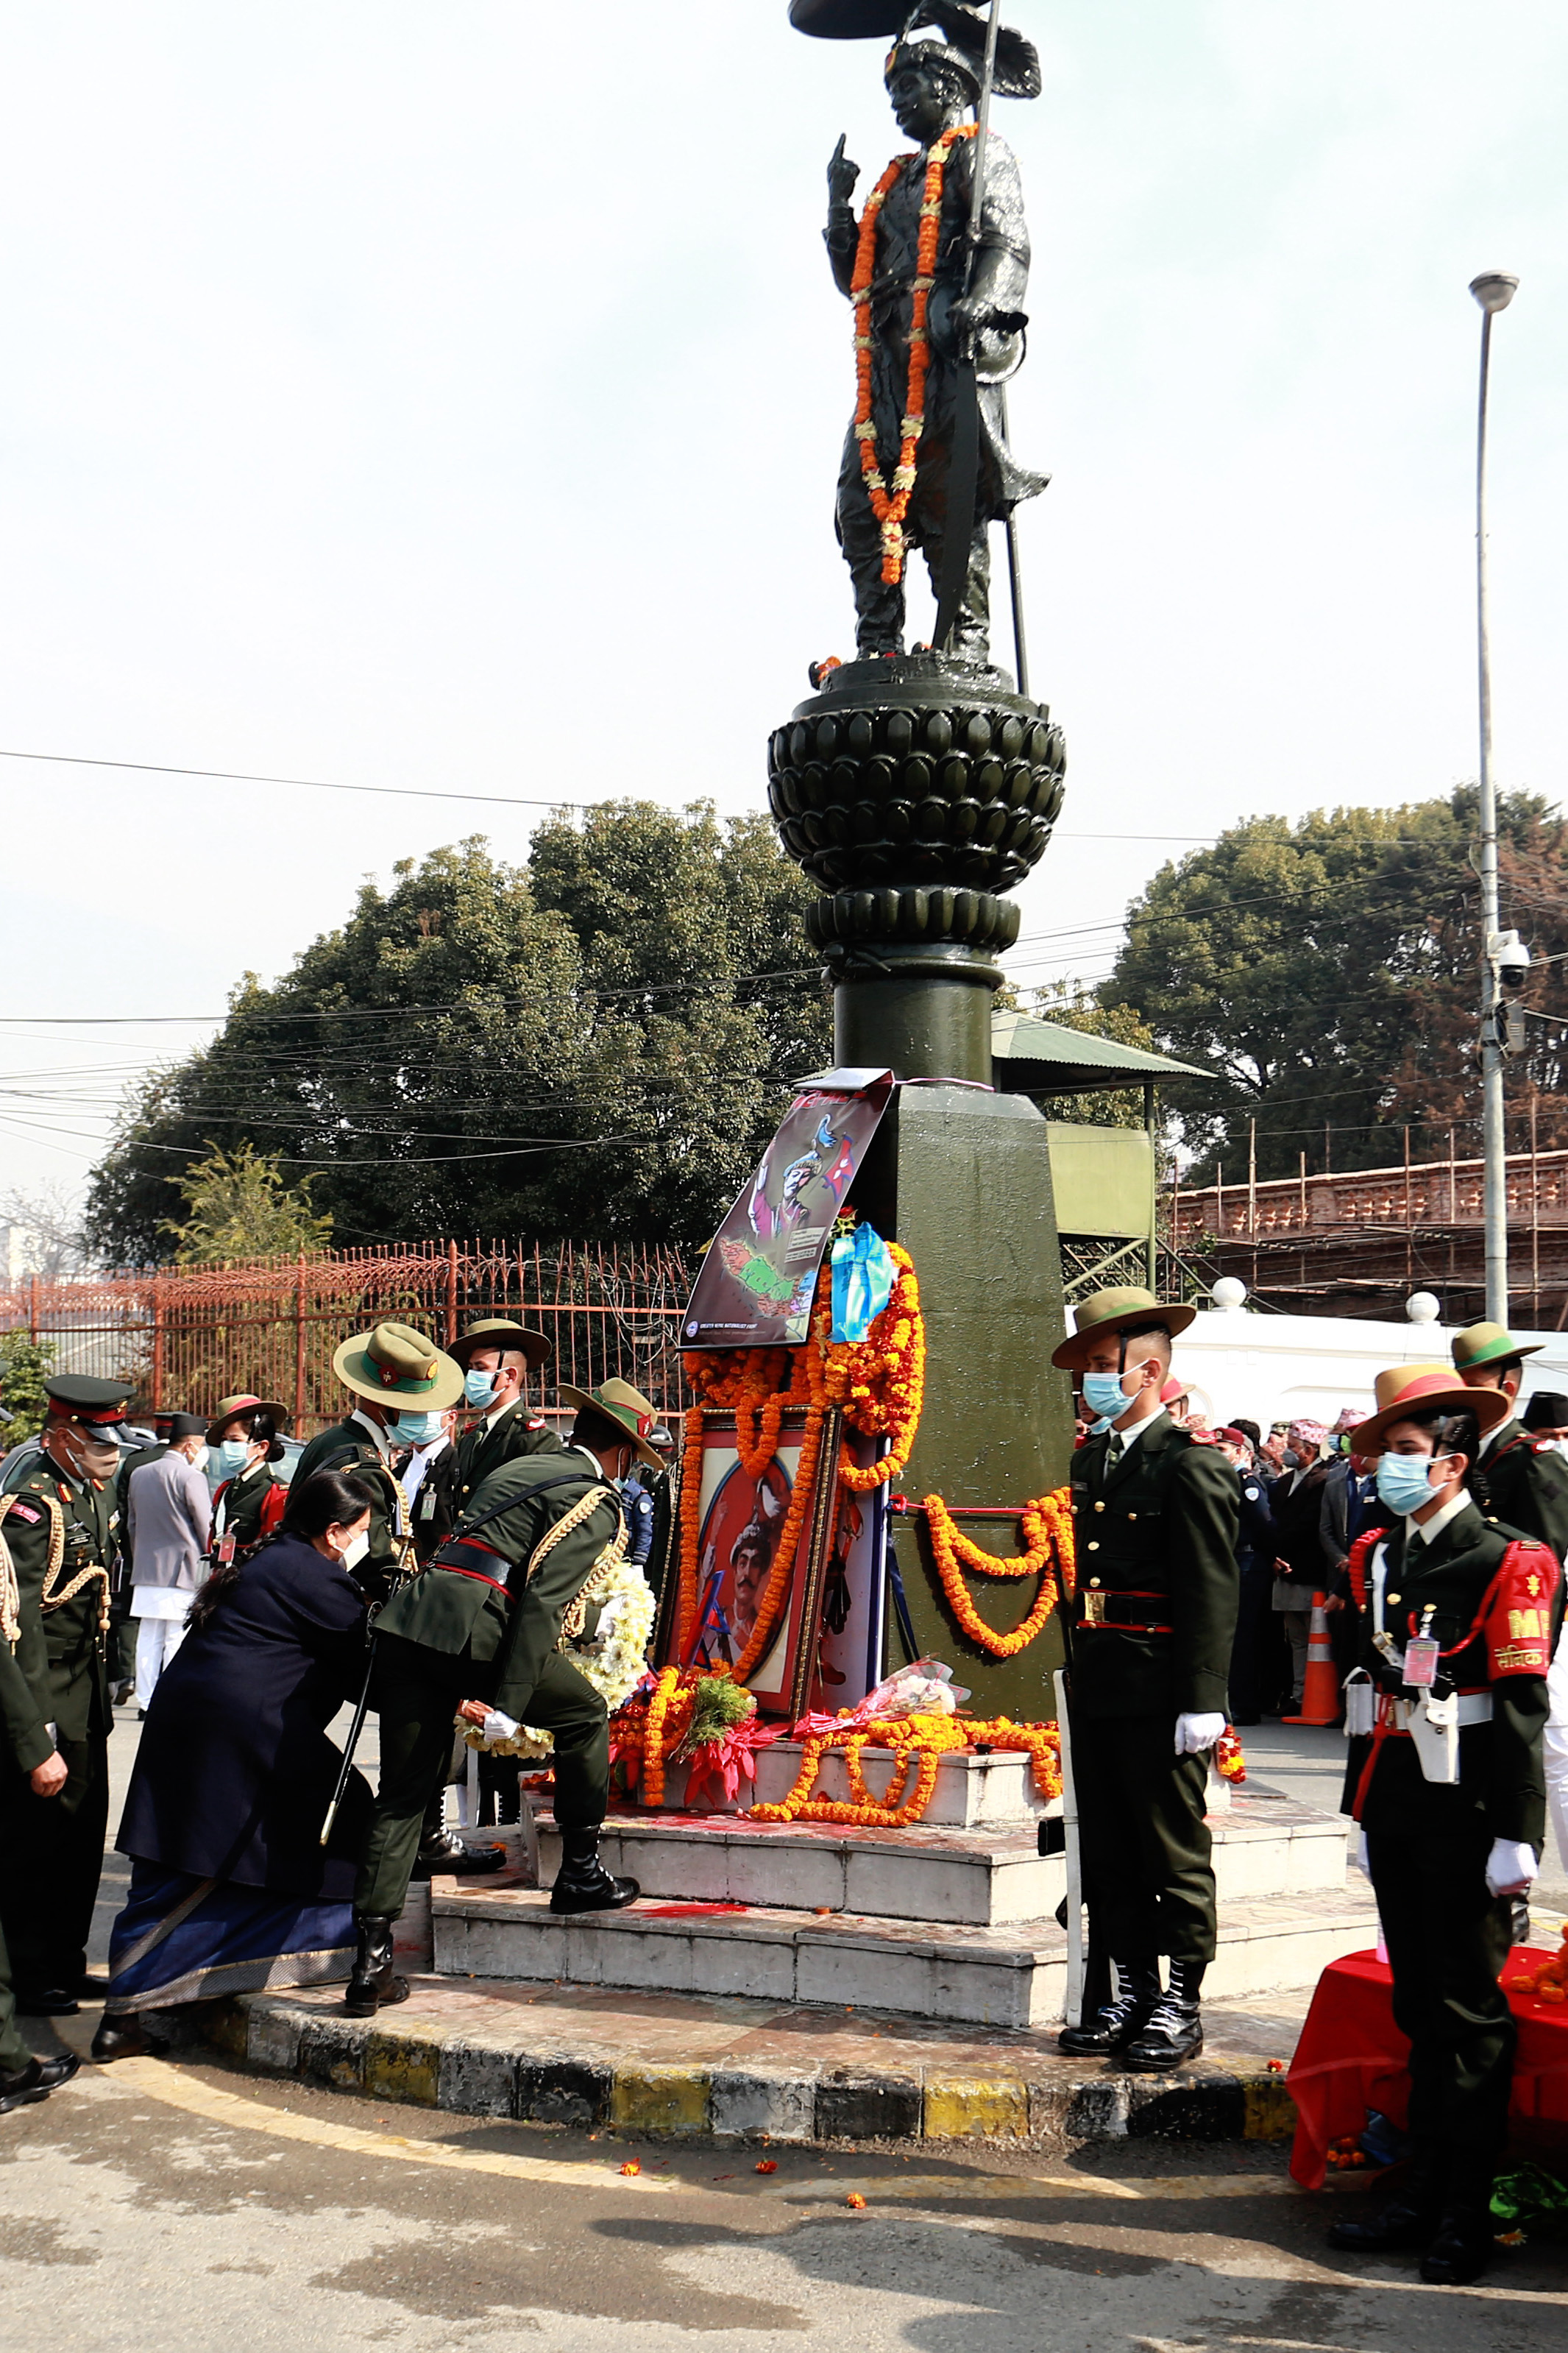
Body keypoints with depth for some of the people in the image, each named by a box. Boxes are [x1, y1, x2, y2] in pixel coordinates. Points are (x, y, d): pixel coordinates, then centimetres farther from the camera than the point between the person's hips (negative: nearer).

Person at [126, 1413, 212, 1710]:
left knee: (149, 1642, 11)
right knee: (178, 1642, -3)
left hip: (146, 1574, 7)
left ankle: (146, 1701, 14)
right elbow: (207, 1530, -10)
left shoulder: (138, 1475, 10)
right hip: (184, 1574, -7)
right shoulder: (191, 1477, -12)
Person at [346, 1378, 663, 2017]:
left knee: (401, 1796, 9)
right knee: (583, 1716, 18)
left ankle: (371, 1961, 6)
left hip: (407, 1619, 7)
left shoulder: (520, 1467, 28)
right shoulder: (597, 1501, 3)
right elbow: (545, 1599, -10)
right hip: (474, 1629, -7)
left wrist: (598, 1627, 54)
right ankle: (580, 1873, 25)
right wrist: (507, 1705, -14)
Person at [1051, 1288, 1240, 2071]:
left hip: (1160, 1695, -8)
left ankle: (1181, 2005, 12)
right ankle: (1133, 1994, 23)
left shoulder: (1192, 1464, -11)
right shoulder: (1090, 1462, 15)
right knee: (1109, 1851, 13)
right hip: (1095, 1690, 8)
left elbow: (1212, 1592, -15)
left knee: (1174, 1850, 2)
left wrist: (1201, 1701, -19)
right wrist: (1077, 1674, 17)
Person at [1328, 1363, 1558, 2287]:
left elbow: (1524, 1710, -13)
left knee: (1470, 2013, 2)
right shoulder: (1378, 1558, 10)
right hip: (1398, 1815, 7)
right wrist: (1366, 1811, 16)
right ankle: (1424, 2192, 25)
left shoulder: (1503, 1565, -11)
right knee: (1420, 2006, 14)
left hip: (1465, 1820, -7)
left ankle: (1468, 2214, 12)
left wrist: (1516, 1834, -16)